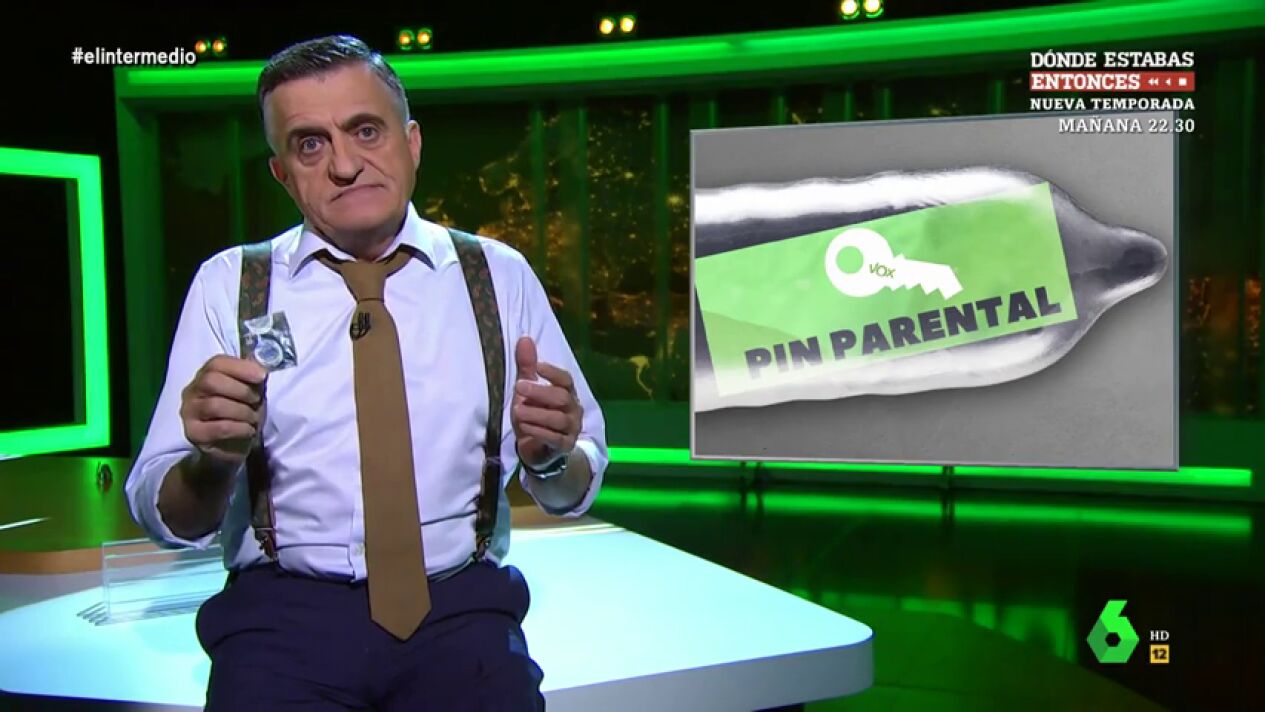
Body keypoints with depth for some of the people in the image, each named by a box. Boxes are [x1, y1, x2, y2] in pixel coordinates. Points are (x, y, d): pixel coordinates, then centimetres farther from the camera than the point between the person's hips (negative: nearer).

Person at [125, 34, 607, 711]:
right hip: (284, 611, 0)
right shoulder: (228, 285, 5)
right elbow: (164, 517, 2)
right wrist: (214, 458, -19)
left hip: (462, 608, 1)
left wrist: (550, 455, -13)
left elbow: (575, 491, 9)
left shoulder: (499, 274, 7)